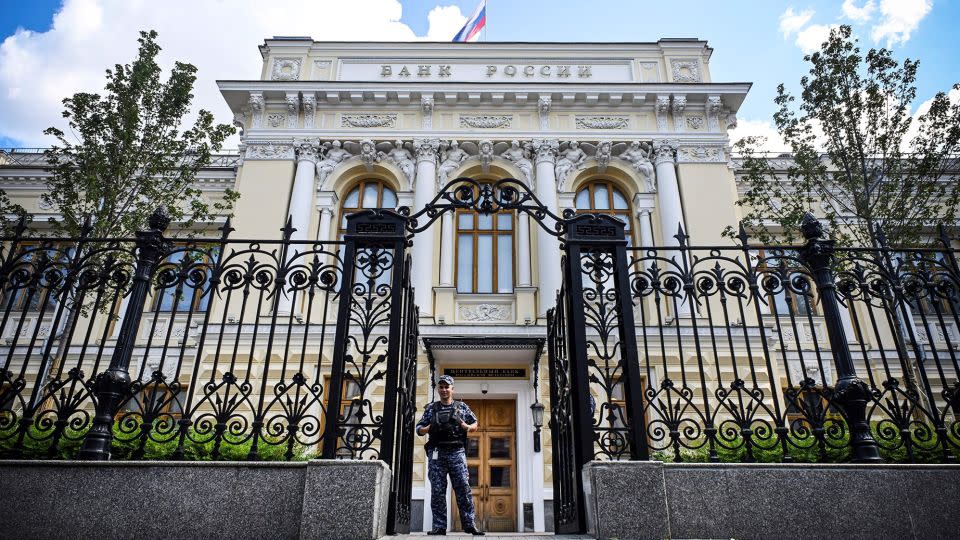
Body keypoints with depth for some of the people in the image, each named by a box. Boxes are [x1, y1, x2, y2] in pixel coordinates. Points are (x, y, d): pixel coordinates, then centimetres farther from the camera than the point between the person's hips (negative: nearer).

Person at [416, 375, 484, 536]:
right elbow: (419, 429, 13)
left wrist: (466, 427, -4)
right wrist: (429, 428, -8)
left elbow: (475, 424, 17)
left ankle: (469, 524, 2)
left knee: (463, 488, -5)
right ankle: (439, 527, 8)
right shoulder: (431, 408, 12)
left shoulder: (462, 407, 11)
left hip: (457, 452, -1)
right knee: (437, 492, 1)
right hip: (436, 453, 1)